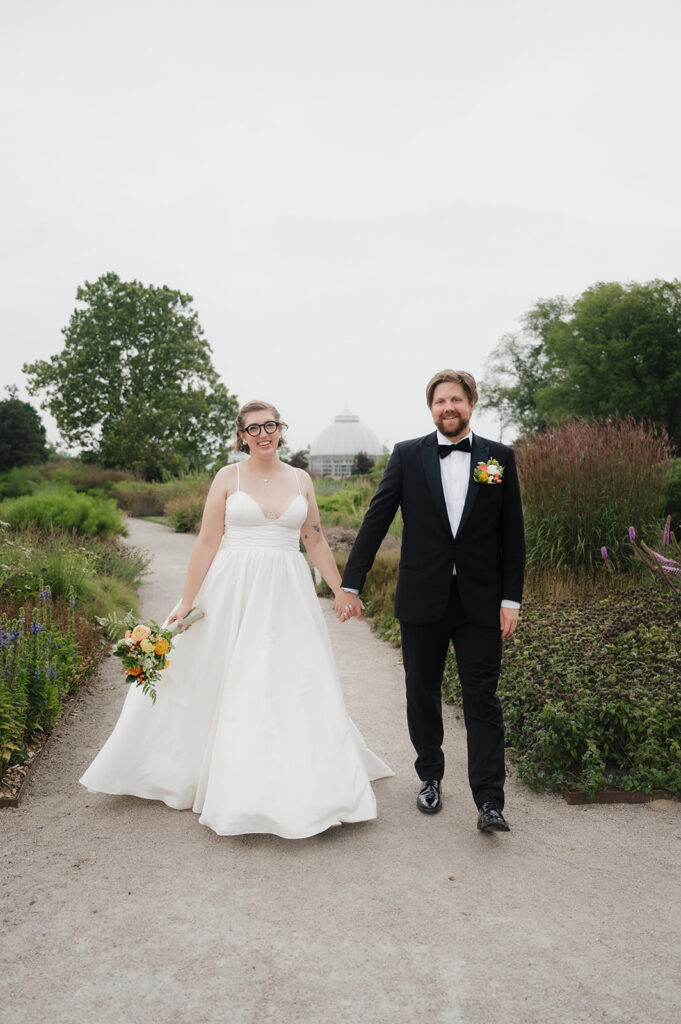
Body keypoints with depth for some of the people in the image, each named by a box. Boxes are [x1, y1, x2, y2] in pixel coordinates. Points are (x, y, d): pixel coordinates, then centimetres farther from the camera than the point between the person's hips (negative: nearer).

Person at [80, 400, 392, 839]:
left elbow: (316, 542, 12)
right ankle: (237, 791, 23)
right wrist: (185, 603, -5)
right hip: (234, 595, -2)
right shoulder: (228, 478, 0)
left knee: (296, 685, 4)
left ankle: (301, 785, 19)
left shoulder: (300, 480, 7)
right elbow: (207, 543, -3)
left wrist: (342, 591, 11)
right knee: (227, 688, 5)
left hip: (287, 597, 2)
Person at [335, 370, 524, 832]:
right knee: (423, 695, 14)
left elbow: (513, 534, 3)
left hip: (480, 602, -1)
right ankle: (431, 777, 33)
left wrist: (511, 598, -2)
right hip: (422, 600, 1)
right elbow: (376, 521, -1)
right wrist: (351, 583, -4)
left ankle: (490, 801, 9)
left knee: (482, 699, 1)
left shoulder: (500, 458, 2)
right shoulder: (407, 455, 1)